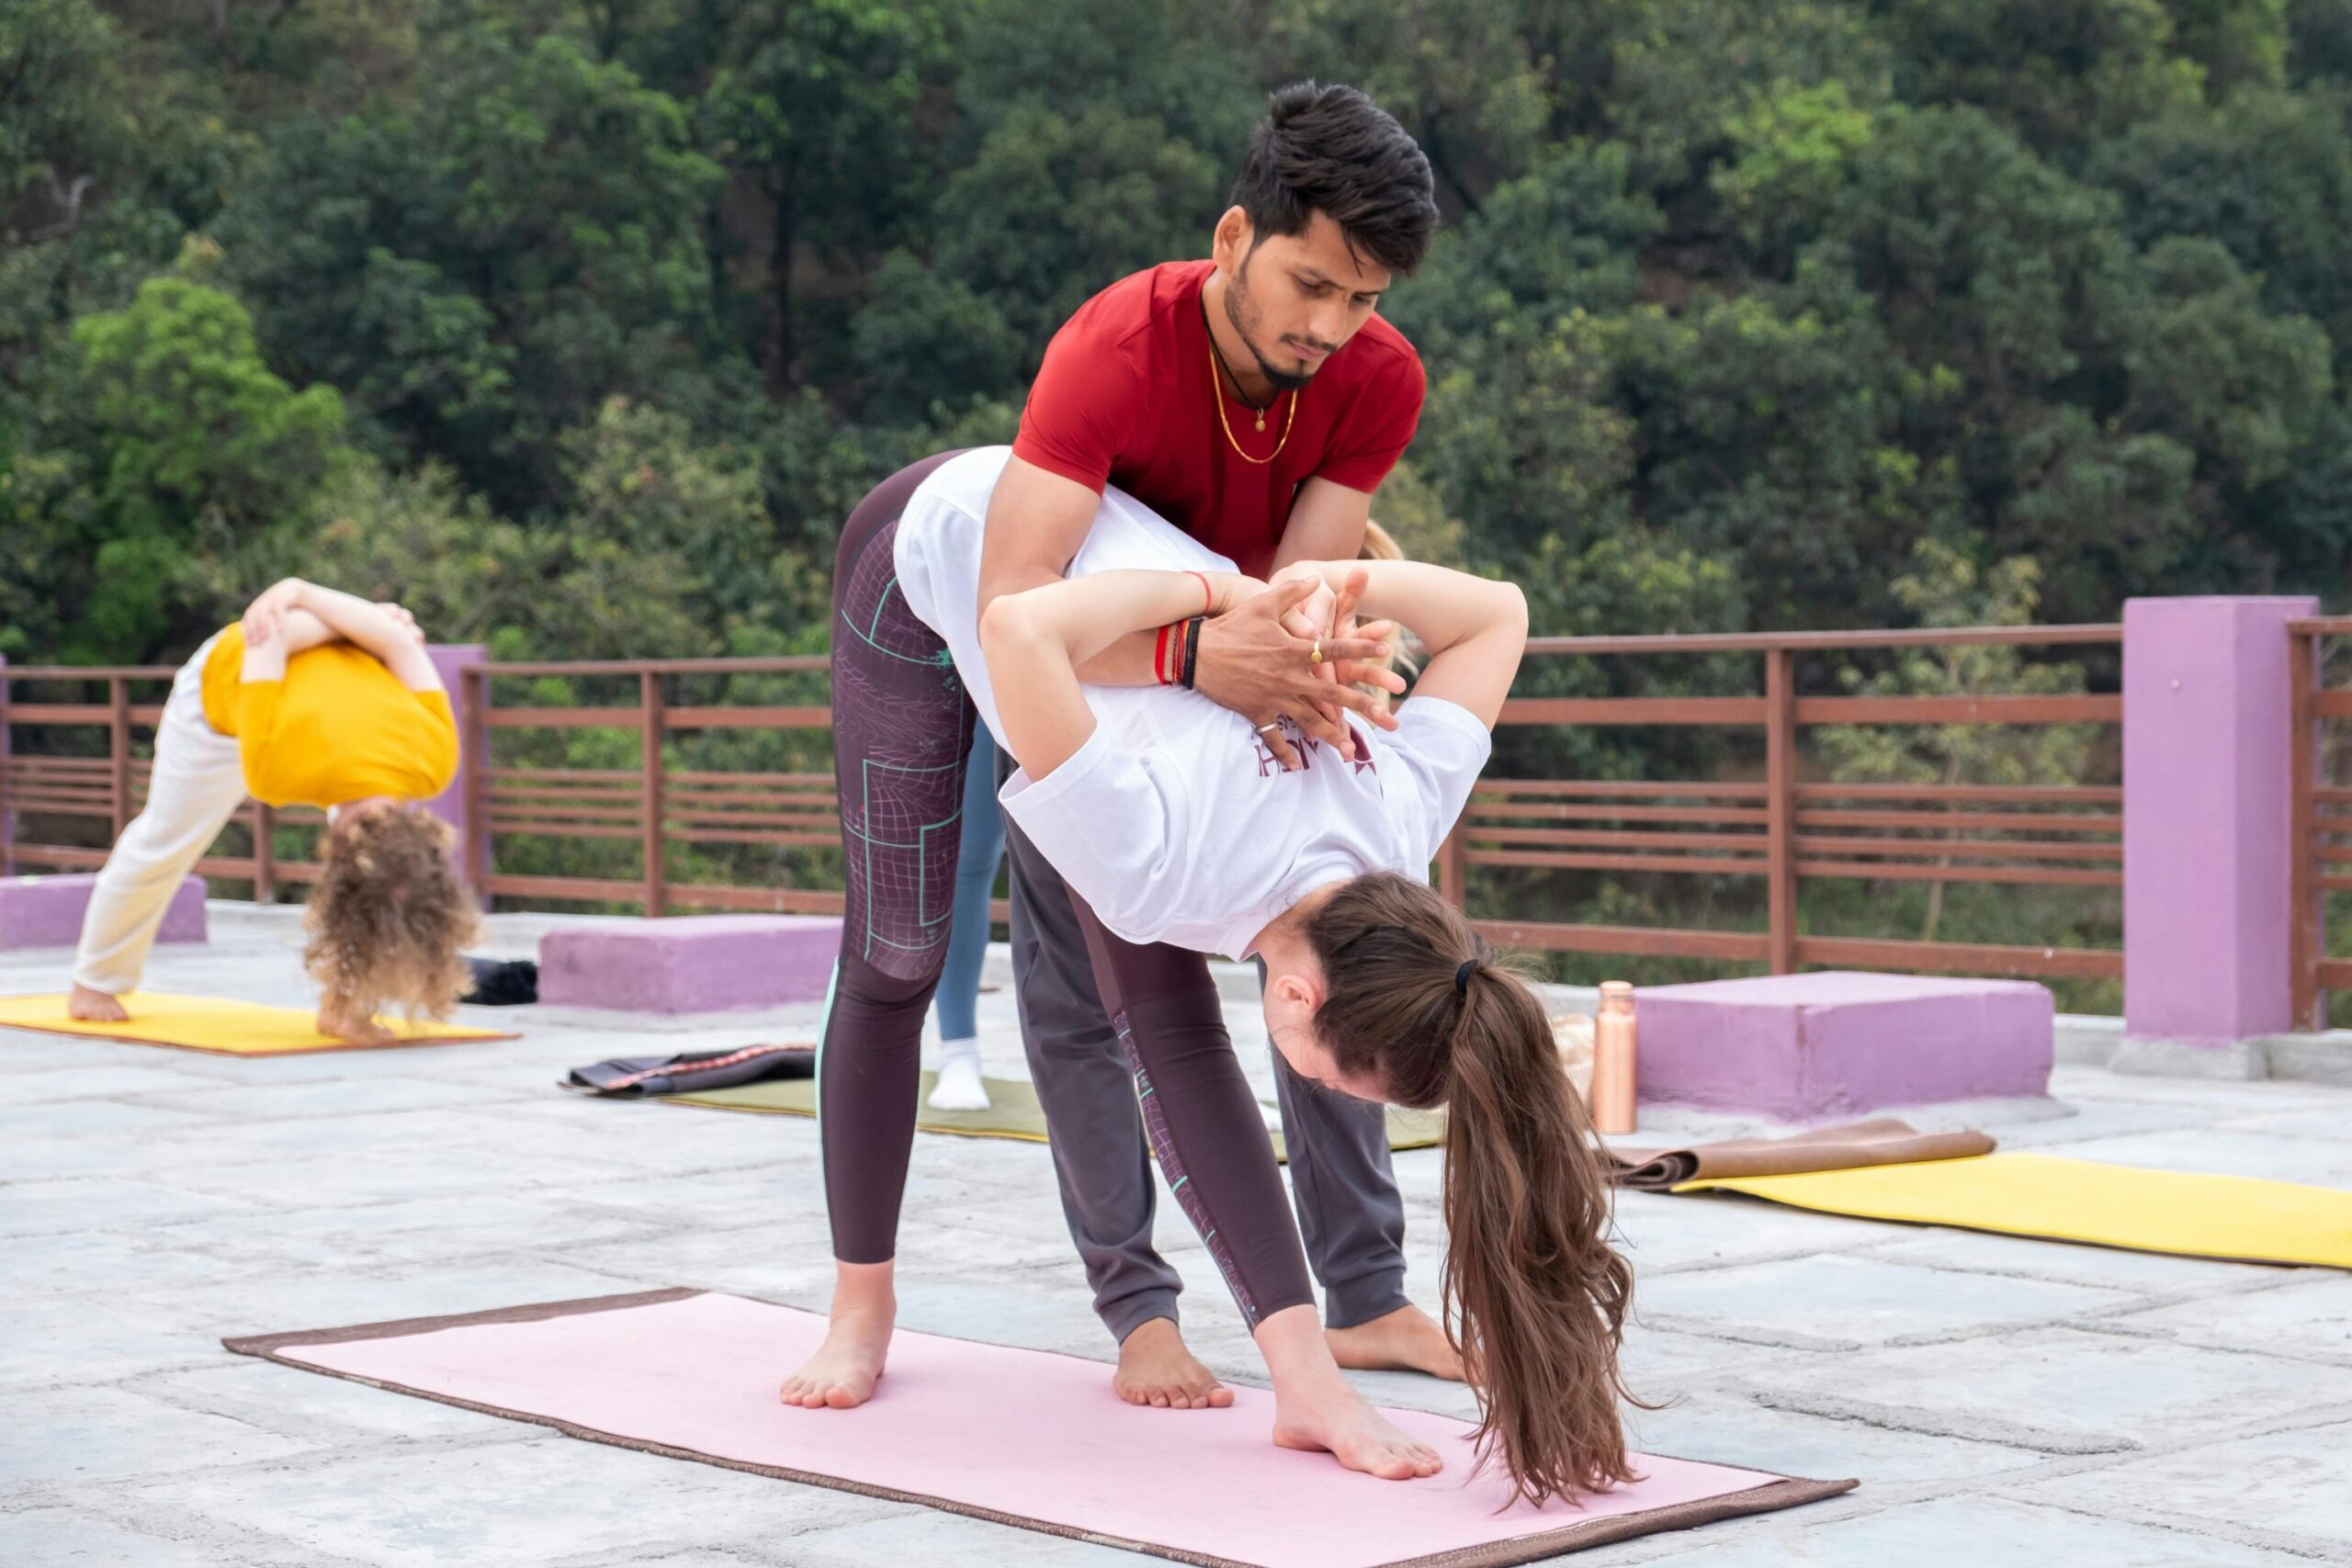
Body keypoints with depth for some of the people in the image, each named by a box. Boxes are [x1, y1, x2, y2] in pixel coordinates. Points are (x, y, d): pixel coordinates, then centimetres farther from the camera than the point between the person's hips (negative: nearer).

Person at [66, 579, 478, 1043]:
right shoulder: (275, 767, -48)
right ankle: (96, 979, 35)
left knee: (376, 837, -17)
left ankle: (344, 1004, -5)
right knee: (166, 839, 11)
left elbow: (401, 642, -24)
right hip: (227, 677, -2)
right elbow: (264, 644, -32)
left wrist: (299, 594, -12)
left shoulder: (434, 756, -37)